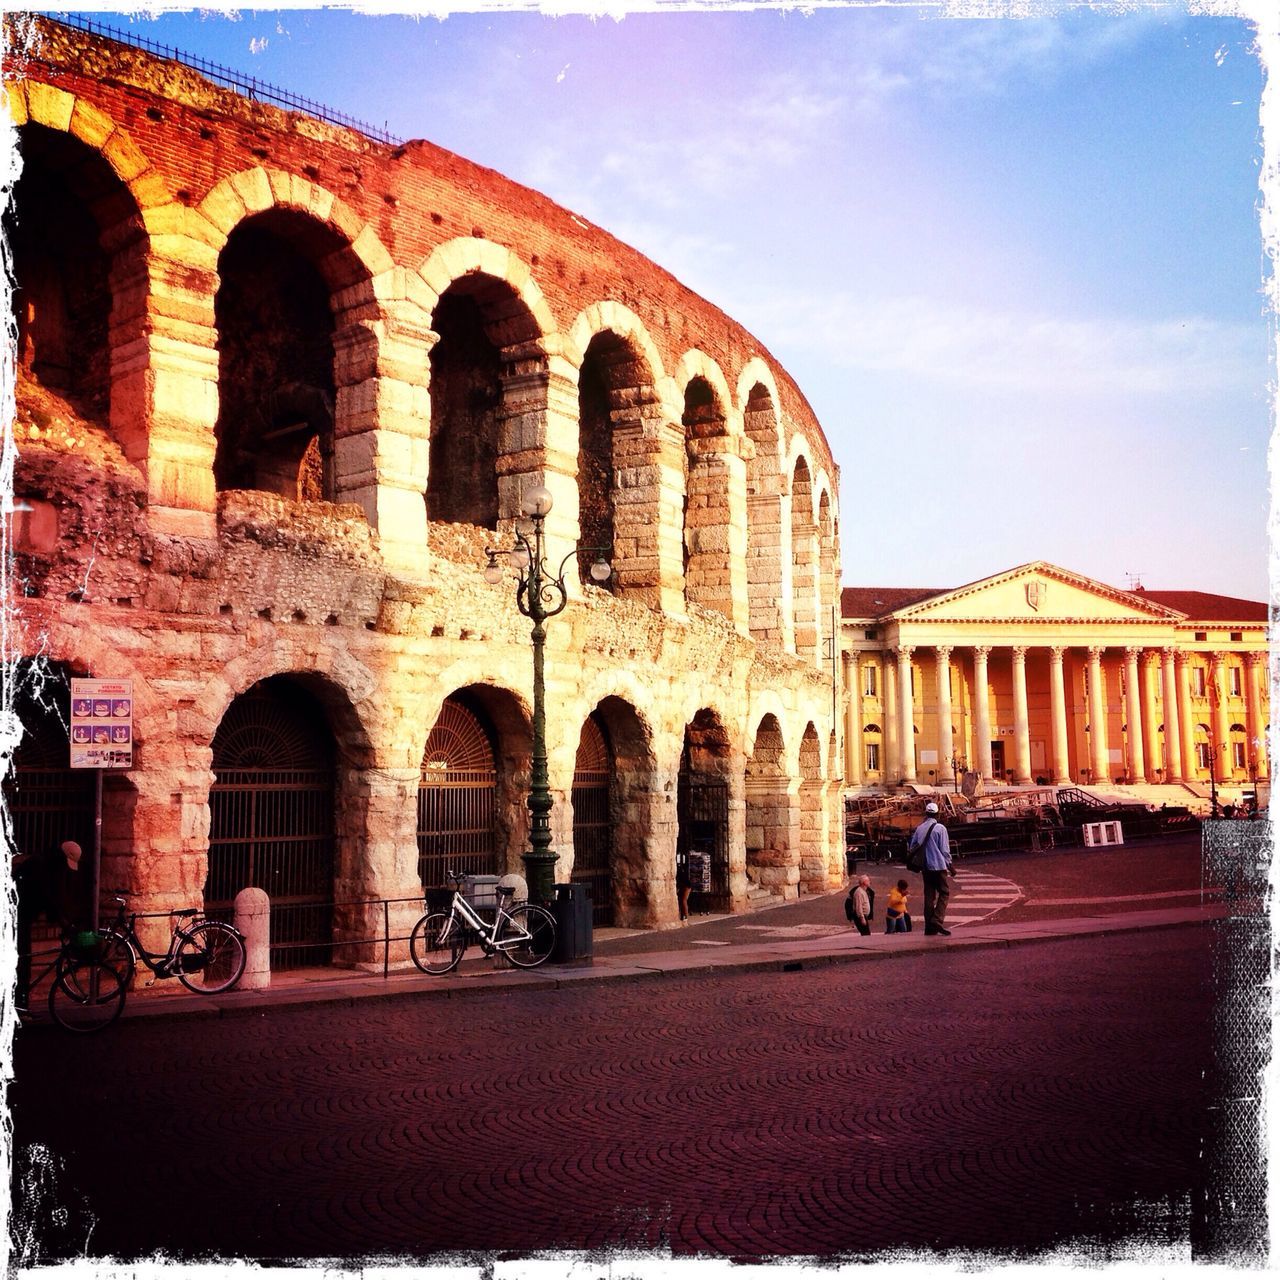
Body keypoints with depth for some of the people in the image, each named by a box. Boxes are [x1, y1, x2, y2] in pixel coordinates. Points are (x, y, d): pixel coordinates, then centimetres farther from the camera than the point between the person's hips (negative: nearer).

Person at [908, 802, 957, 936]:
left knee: (929, 895, 9)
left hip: (925, 867, 5)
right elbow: (945, 850, -8)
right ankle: (937, 921, -16)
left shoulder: (919, 829, 6)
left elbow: (912, 847, 11)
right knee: (944, 893, 2)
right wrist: (950, 866, -2)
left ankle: (929, 927, 8)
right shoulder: (940, 828, -8)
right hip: (938, 866, -5)